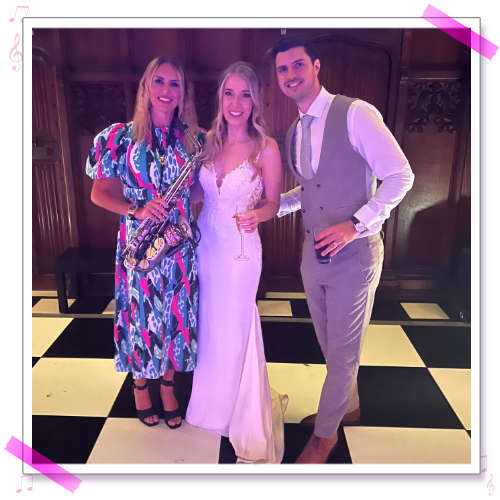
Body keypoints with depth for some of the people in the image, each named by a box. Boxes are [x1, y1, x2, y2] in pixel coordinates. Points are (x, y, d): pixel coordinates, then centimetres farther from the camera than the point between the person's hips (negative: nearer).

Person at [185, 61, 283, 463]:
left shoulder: (266, 148, -10)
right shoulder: (209, 141, 3)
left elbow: (273, 203, -3)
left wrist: (257, 215, -23)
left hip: (241, 248, -5)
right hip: (206, 242, 5)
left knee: (234, 326, 7)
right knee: (207, 321, 18)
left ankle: (235, 408, 33)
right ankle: (209, 399, 45)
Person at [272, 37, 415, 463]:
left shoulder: (355, 114, -13)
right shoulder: (293, 134, 10)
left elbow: (400, 176, -14)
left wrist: (355, 224, -22)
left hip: (355, 253, -7)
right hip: (314, 251, 7)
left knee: (342, 350, 8)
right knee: (330, 344, 21)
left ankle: (325, 434, 29)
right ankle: (347, 406, 46)